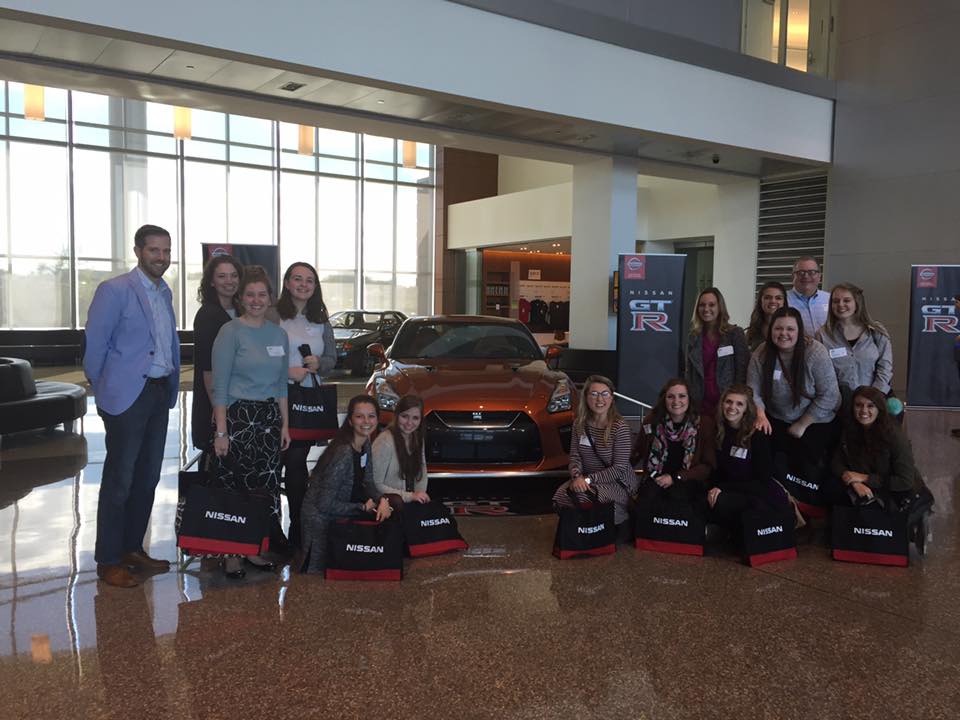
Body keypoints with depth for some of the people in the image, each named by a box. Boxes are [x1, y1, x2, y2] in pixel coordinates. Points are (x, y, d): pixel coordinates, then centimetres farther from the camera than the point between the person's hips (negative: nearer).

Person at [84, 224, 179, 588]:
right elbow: (94, 344, -10)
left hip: (159, 393, 7)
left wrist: (172, 386, 11)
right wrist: (104, 390, -5)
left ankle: (132, 548, 26)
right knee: (119, 480, 0)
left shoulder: (165, 292, 13)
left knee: (148, 477, 13)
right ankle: (108, 561, 11)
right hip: (127, 395, -7)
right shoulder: (115, 290, -10)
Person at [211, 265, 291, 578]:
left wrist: (285, 425, 10)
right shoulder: (231, 332, -6)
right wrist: (221, 432, -13)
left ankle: (256, 549, 20)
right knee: (234, 487, -2)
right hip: (237, 417, -5)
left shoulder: (278, 333, 10)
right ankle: (231, 554, 11)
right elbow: (220, 385, -9)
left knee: (267, 486, 7)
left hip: (270, 418, 5)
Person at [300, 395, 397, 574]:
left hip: (340, 515, 8)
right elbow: (325, 505, -26)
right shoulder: (343, 453, -29)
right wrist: (363, 508, -17)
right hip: (321, 521, -8)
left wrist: (382, 500, -17)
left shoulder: (365, 444, -2)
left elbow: (367, 484, 3)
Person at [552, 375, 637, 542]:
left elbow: (619, 469, -17)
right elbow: (575, 456, 2)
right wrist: (577, 476, -20)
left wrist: (589, 479, -23)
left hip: (619, 482, -5)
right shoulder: (579, 424, 0)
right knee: (561, 497, -24)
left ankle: (623, 526, -5)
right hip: (587, 480, 5)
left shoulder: (619, 427, -17)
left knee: (585, 497, -33)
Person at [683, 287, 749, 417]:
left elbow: (742, 371, -3)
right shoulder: (694, 337, 10)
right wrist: (687, 403, 4)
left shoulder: (735, 334, 0)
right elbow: (688, 373, 12)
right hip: (700, 405, 3)